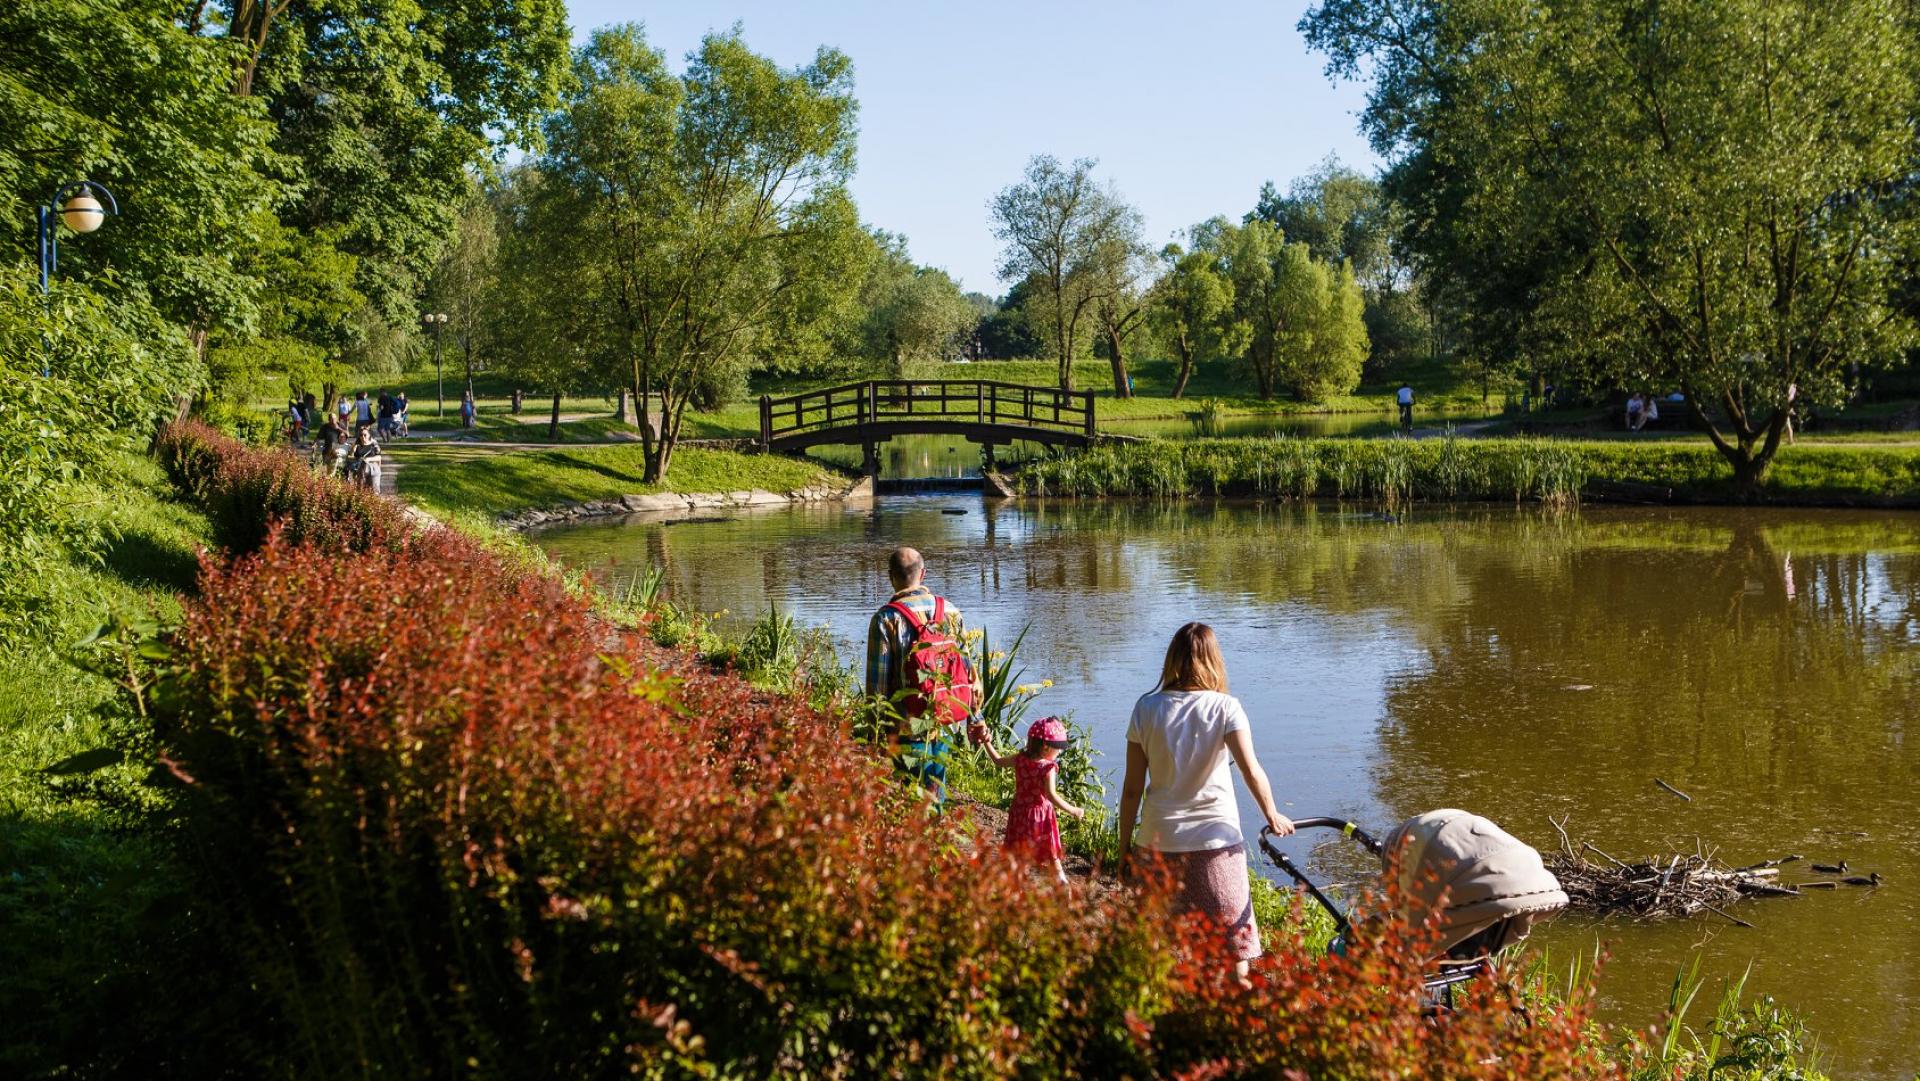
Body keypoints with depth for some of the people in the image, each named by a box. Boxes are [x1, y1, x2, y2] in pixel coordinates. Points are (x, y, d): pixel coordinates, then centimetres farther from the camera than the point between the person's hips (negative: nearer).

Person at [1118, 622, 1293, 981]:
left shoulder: (1146, 708, -2)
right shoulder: (1224, 707, -8)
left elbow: (1132, 786, -1)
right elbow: (1251, 770, -16)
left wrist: (1125, 843, 8)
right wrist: (1272, 816, 1)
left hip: (1159, 837, 2)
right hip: (1215, 835, -2)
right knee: (1232, 929, 8)